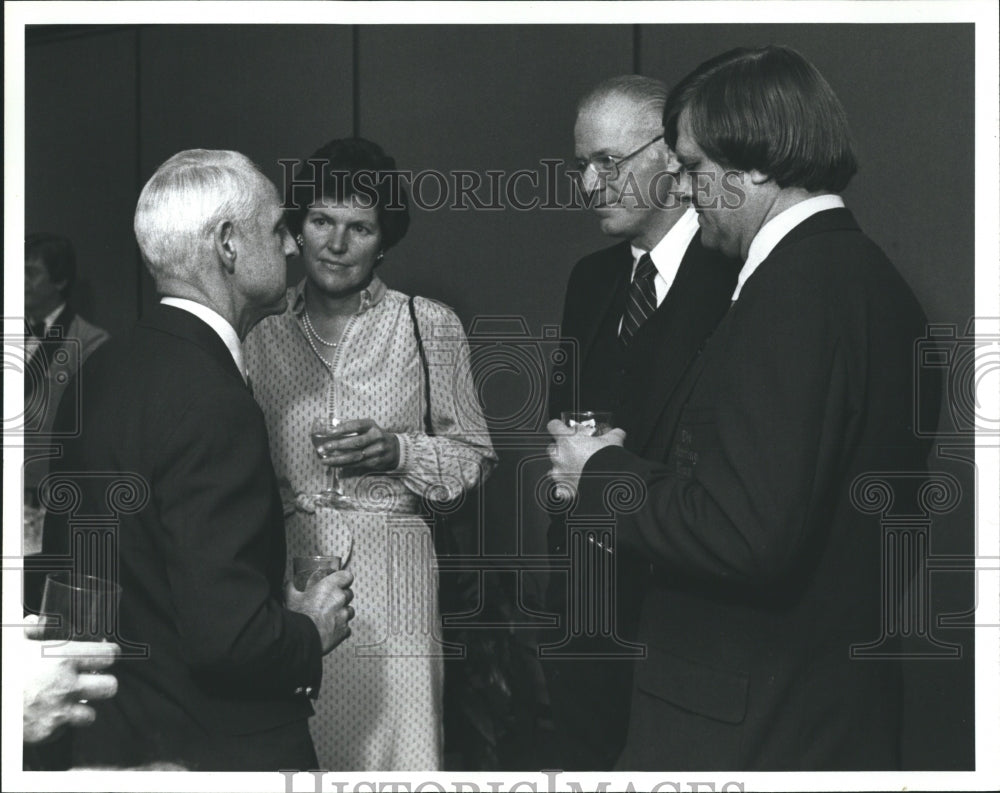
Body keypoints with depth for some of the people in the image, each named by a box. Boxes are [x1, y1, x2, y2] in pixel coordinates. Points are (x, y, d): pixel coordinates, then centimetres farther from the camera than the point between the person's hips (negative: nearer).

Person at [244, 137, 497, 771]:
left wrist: (399, 452, -11)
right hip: (284, 564, 1)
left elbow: (474, 457, 7)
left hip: (390, 567, -1)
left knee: (394, 741, -6)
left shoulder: (432, 326, 5)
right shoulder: (261, 331, 9)